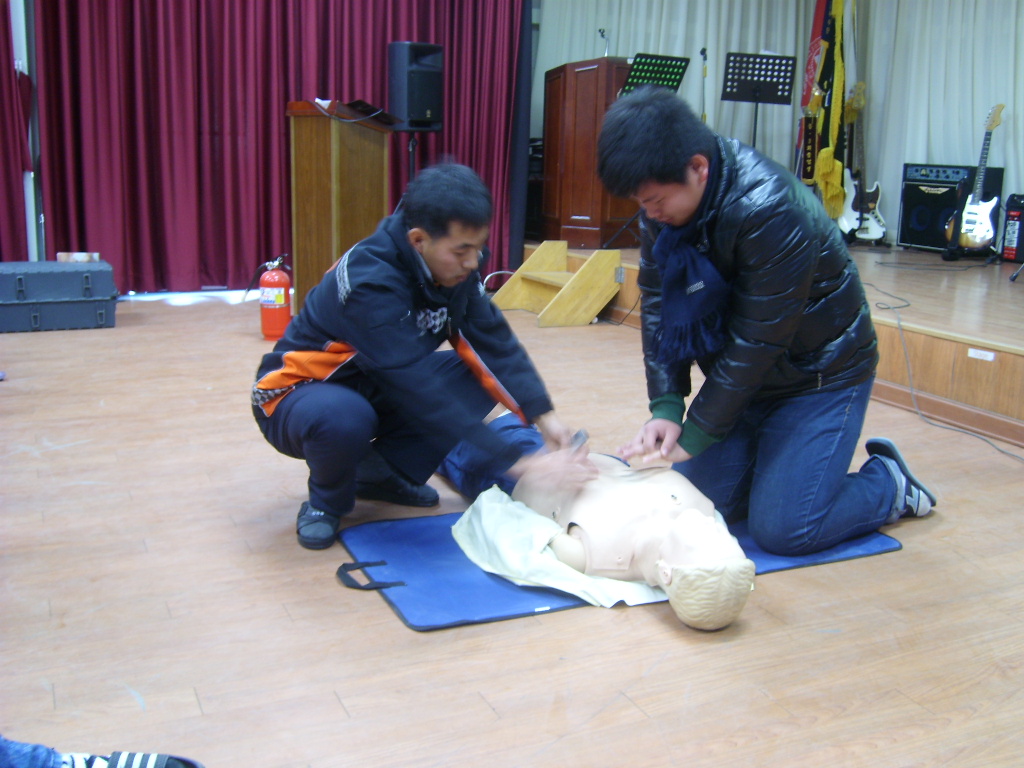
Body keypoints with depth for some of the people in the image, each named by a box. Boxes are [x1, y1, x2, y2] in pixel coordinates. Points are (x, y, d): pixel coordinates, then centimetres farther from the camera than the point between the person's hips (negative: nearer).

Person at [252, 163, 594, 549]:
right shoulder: (369, 282, -34)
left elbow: (494, 342, -14)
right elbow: (421, 390, -39)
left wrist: (542, 414, -28)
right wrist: (514, 461, -39)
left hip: (372, 389, 7)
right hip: (300, 393, -6)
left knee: (483, 376, -11)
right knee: (342, 417, -41)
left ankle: (383, 472, 3)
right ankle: (327, 499, -6)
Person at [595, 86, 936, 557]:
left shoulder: (772, 211, -32)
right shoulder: (664, 202, -10)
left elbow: (758, 341, -28)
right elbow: (657, 305, -7)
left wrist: (698, 432, -20)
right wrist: (666, 406, -17)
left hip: (820, 373, -6)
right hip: (740, 373, 7)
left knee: (781, 529, -10)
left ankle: (889, 483, 16)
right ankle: (778, 460, 24)